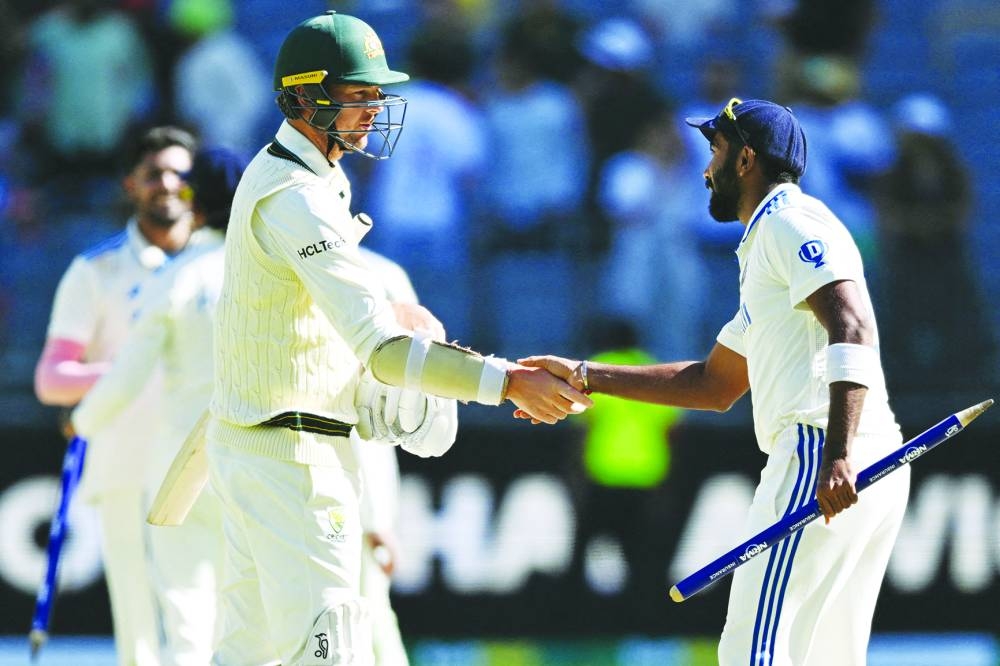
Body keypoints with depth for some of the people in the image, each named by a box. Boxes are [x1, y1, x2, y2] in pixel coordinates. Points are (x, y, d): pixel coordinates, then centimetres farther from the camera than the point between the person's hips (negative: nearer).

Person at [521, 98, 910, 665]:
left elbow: (852, 330, -17)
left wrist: (838, 454, -29)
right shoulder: (768, 245, 31)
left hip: (819, 453, -10)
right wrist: (585, 377, 33)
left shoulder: (790, 221, -1)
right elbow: (715, 385, 36)